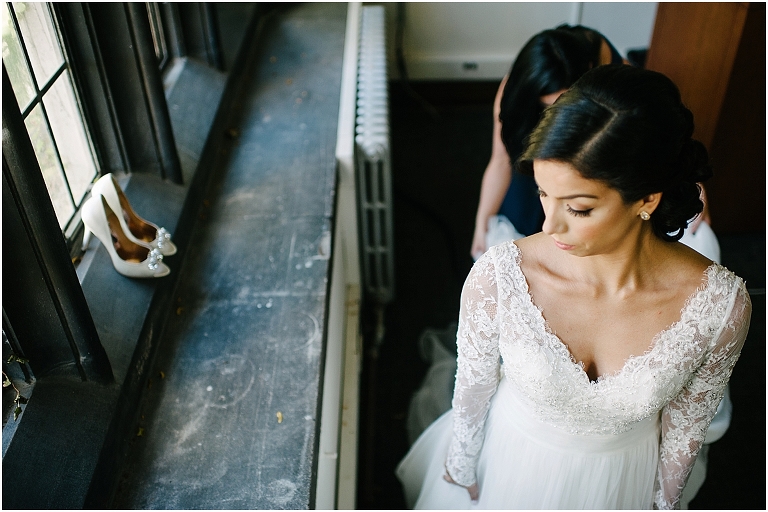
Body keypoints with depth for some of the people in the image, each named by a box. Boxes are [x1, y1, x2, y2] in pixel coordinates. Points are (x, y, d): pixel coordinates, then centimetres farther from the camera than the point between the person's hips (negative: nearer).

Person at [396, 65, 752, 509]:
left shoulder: (722, 304, -31)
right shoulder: (498, 277, -34)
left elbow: (688, 420, -11)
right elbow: (473, 383, -14)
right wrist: (461, 463, 2)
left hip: (625, 472, 2)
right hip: (514, 456, -1)